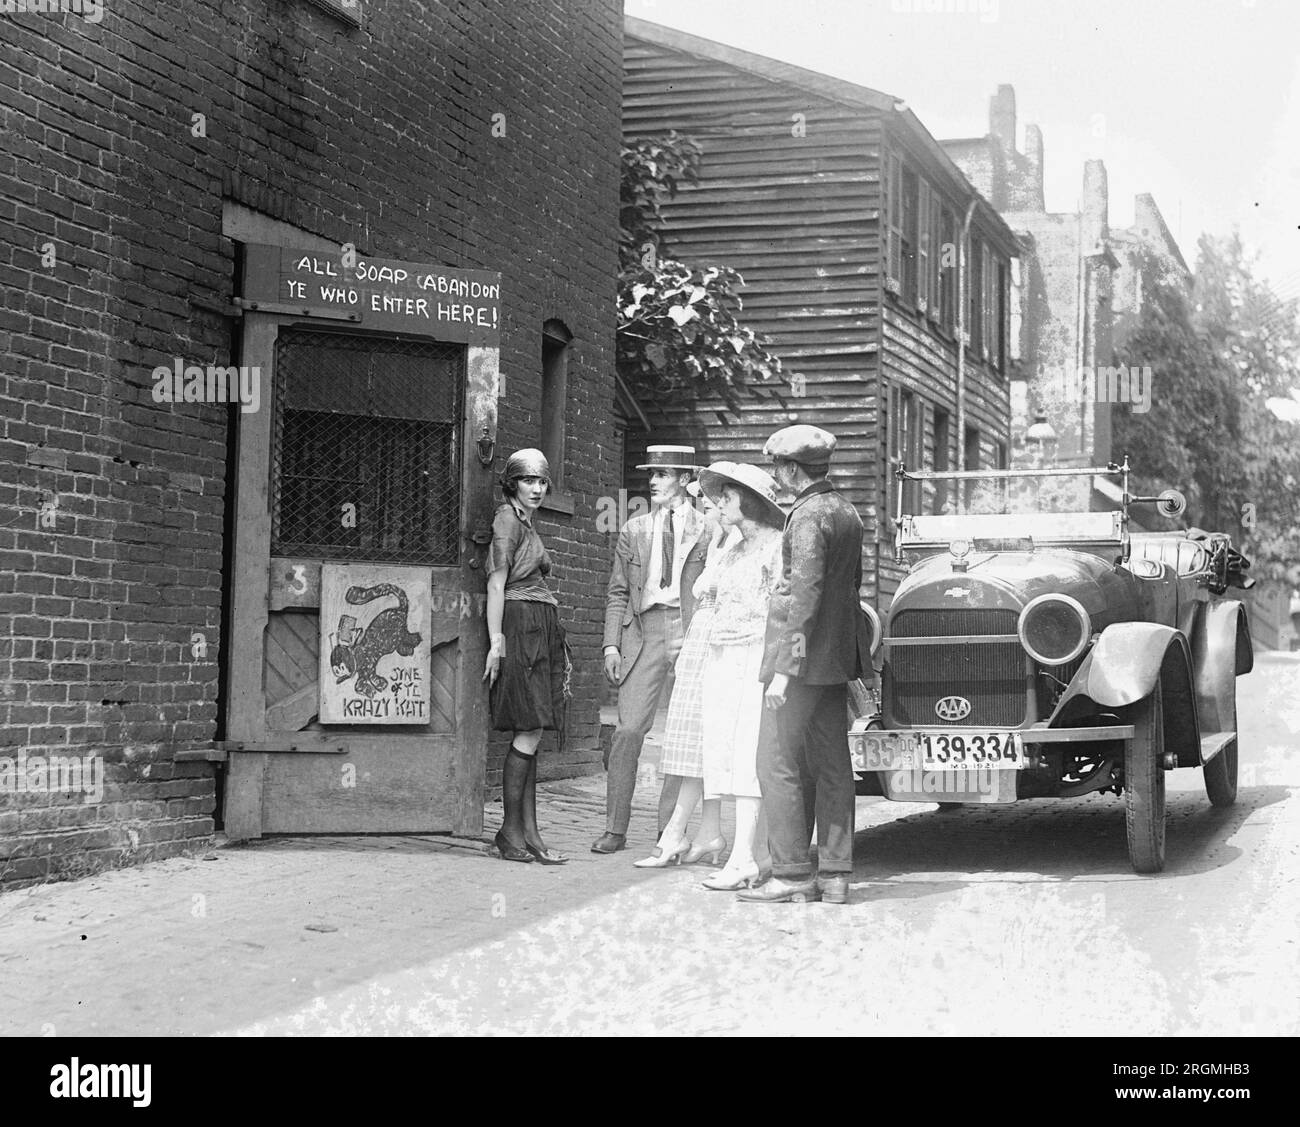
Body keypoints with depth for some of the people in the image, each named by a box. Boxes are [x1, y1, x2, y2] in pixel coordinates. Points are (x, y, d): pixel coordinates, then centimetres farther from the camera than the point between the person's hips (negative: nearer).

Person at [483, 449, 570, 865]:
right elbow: (497, 584, -12)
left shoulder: (526, 523, 23)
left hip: (541, 633, 9)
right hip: (520, 626, -9)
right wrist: (496, 639, -19)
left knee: (531, 734, 4)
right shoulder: (507, 519, -4)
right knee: (529, 732, -12)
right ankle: (510, 831, -8)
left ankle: (529, 832, 2)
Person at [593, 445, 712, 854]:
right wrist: (611, 645, 3)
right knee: (628, 730, -6)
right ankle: (615, 828, 1)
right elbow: (617, 593, 13)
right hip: (644, 632, 1)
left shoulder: (708, 532, 5)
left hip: (692, 634, -1)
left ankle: (671, 829, 11)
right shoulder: (633, 531, 13)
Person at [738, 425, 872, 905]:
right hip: (839, 653, 9)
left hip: (804, 653, -9)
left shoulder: (808, 517, -15)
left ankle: (791, 874, -5)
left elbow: (805, 595, -20)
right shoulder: (847, 513, 14)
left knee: (779, 762, -5)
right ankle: (834, 875, 11)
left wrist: (783, 670, -21)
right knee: (831, 763, 9)